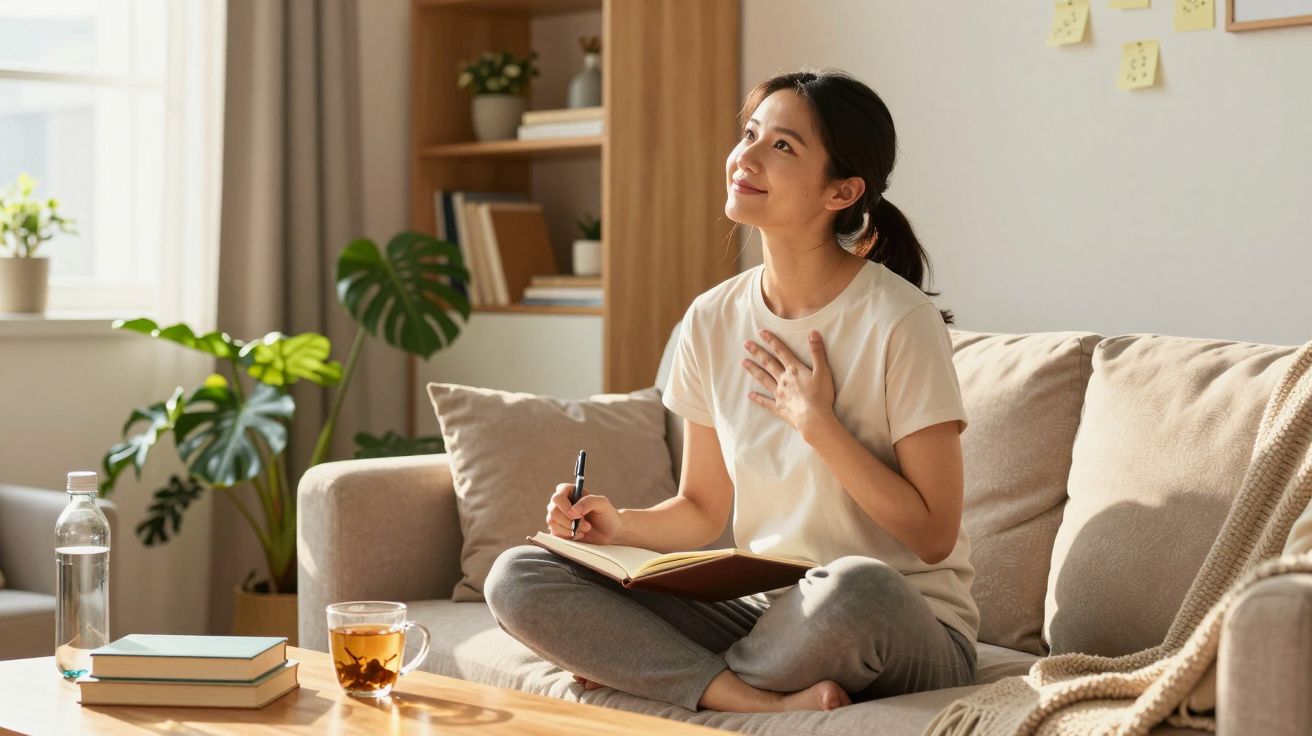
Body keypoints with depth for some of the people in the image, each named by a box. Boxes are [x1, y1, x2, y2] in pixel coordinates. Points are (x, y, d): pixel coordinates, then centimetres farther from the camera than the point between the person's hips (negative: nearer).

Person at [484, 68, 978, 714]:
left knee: (856, 586, -42)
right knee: (516, 577, -10)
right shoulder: (713, 321, 4)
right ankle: (764, 701, -21)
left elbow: (934, 536, -13)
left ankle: (645, 672, -12)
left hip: (905, 637, -4)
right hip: (765, 612, 5)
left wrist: (817, 423, -16)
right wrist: (620, 526, -8)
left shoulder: (898, 322, -13)